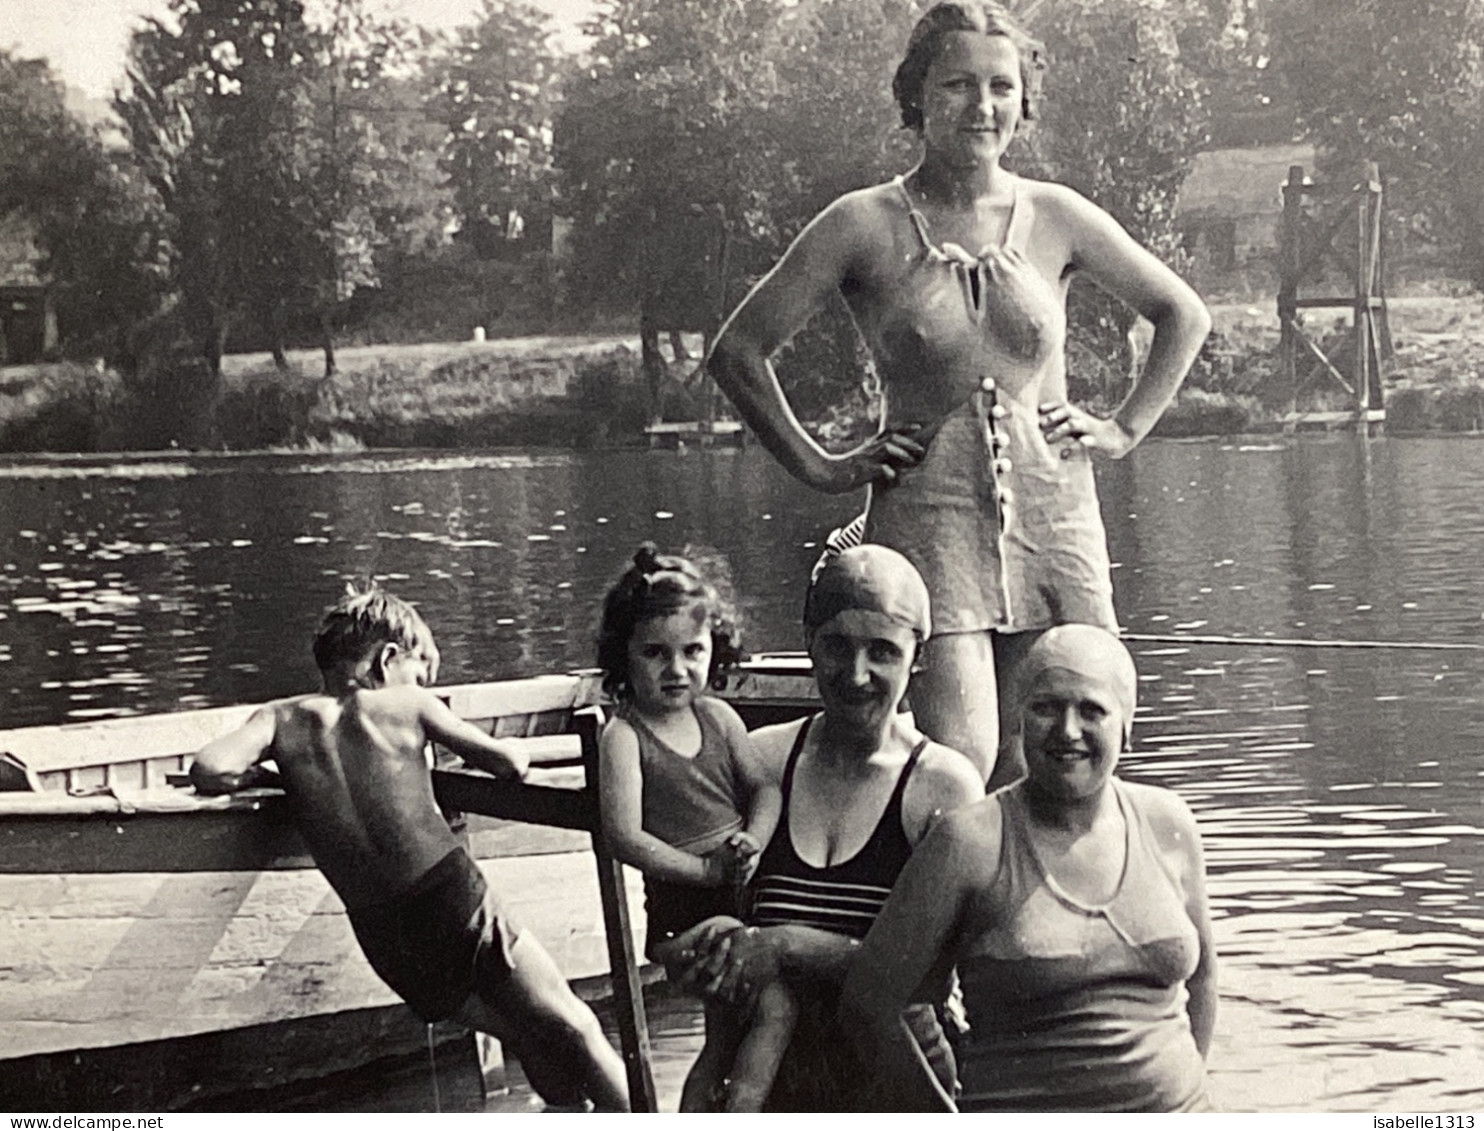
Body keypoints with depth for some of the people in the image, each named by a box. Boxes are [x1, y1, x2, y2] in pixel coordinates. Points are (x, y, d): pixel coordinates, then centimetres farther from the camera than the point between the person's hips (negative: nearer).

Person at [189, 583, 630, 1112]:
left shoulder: (283, 718, 7)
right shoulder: (408, 706, 3)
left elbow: (209, 770, -11)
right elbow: (511, 763, 9)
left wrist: (265, 774, 10)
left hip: (383, 936, 4)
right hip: (454, 899, -4)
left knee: (528, 1039, 23)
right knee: (574, 1031, 12)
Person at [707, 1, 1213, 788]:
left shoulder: (1054, 218, 7)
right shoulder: (866, 225, -1)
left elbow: (1184, 317, 20)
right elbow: (738, 352, 4)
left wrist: (1124, 429, 12)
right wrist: (819, 468, 2)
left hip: (1053, 520, 3)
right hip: (928, 518, -3)